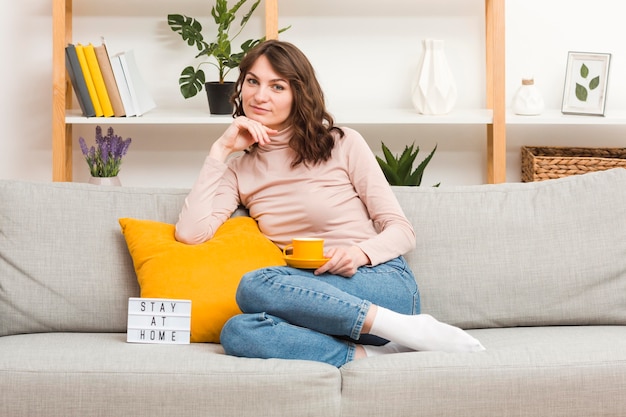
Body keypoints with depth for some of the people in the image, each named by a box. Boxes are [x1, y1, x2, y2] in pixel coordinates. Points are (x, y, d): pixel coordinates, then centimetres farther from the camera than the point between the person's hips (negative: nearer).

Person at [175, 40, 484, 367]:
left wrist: (360, 254, -18)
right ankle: (371, 355, -28)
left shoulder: (343, 144, 5)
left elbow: (402, 231, 5)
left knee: (254, 287, -31)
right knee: (236, 333, -32)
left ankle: (406, 329, -27)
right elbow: (190, 232, -3)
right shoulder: (240, 169, 14)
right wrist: (220, 150, 1)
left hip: (384, 284, -2)